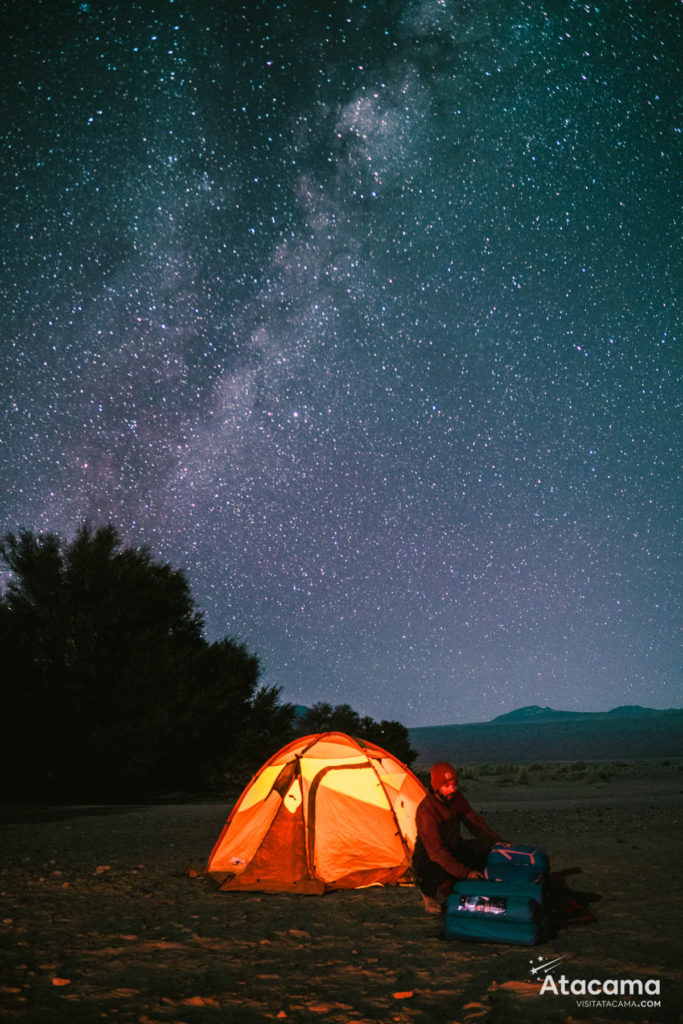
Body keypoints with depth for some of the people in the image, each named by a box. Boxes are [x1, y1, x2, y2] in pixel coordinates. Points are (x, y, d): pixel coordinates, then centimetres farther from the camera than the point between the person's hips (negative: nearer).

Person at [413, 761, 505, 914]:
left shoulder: (456, 798, -5)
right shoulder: (425, 811, -29)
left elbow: (474, 821, 4)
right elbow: (436, 850, -33)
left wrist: (497, 841, -10)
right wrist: (465, 872, -39)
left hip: (453, 850, 8)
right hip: (428, 859, -8)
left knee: (489, 848, -12)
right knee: (442, 873, -41)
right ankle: (428, 892, -2)